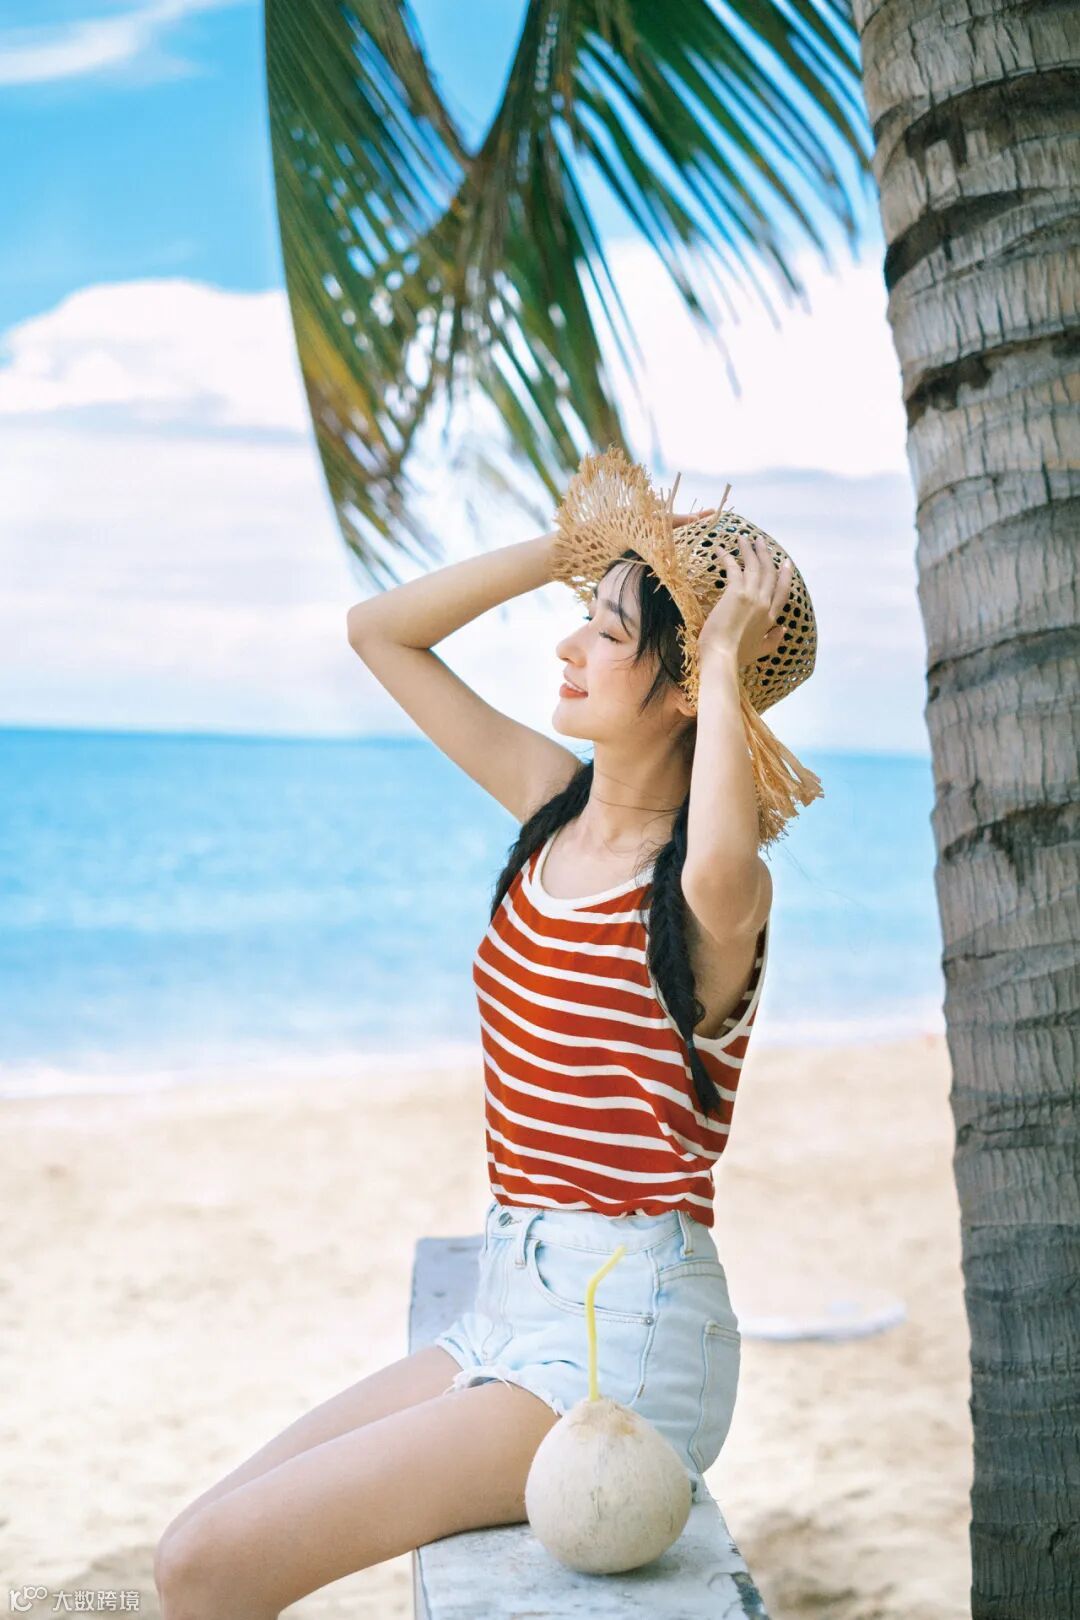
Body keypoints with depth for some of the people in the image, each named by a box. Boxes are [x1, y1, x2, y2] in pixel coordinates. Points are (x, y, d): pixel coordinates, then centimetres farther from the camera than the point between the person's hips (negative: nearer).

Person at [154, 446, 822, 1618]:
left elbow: (719, 872, -43)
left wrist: (726, 657, -27)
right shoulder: (557, 806, 6)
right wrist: (571, 547, 2)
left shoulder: (712, 888, -15)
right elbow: (379, 632, 13)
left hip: (624, 1342, -8)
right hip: (504, 1305, 8)